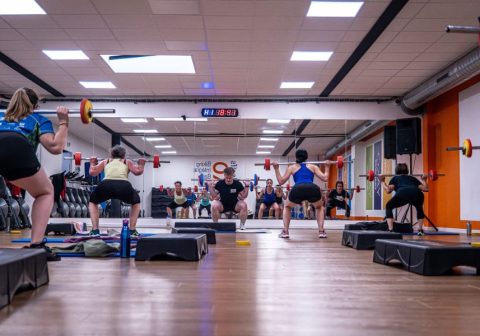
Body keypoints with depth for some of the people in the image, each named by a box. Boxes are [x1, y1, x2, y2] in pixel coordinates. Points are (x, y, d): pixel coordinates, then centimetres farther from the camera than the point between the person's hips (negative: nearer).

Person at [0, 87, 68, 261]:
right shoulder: (38, 119, 29)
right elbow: (55, 147, 12)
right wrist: (63, 122, 24)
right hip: (16, 150, -2)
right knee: (45, 193, 24)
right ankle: (36, 245, 8)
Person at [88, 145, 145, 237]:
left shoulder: (105, 161, 33)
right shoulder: (127, 162, 31)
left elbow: (92, 172, 27)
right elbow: (138, 171, 17)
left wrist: (92, 163, 46)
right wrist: (141, 164, 37)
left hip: (105, 185, 1)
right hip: (124, 186, 0)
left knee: (93, 202, 34)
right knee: (136, 202, 33)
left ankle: (95, 230, 21)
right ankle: (132, 231, 21)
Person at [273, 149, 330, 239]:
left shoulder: (292, 167, 28)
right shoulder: (313, 166, 31)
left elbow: (281, 181, 25)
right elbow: (325, 178, 22)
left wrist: (276, 169, 36)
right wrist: (327, 167, 38)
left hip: (298, 189, -1)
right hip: (313, 189, 1)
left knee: (287, 207, 31)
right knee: (319, 207, 34)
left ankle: (285, 232, 17)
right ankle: (321, 231, 19)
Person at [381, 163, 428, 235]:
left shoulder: (395, 178, 31)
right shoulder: (412, 178, 38)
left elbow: (388, 190, 15)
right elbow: (425, 189, 32)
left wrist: (382, 181, 31)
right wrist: (424, 180, 50)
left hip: (402, 193, -3)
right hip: (417, 194, 3)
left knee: (389, 207, 26)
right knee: (419, 208, 39)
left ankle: (390, 230, 13)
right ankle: (420, 230, 28)